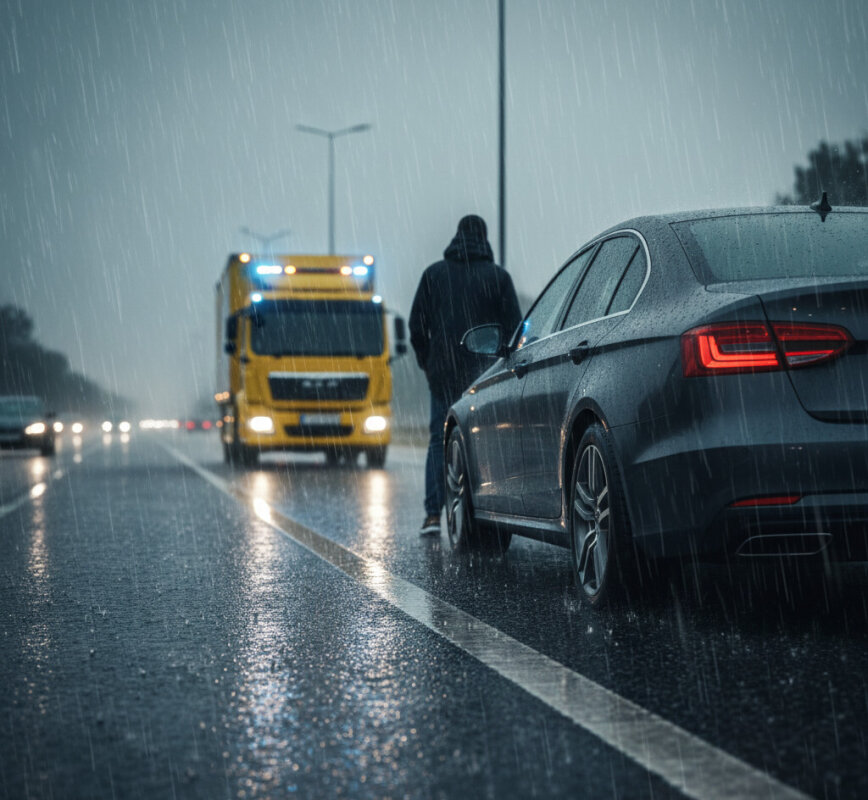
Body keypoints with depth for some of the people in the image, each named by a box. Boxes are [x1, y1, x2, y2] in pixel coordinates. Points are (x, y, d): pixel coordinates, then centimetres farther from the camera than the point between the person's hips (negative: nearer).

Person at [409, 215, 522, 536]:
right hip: (484, 374, -2)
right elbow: (514, 327, -1)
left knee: (439, 440, 6)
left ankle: (433, 514, -3)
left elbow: (416, 325, 6)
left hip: (443, 373, 2)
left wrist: (428, 363, 16)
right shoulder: (497, 276, 1)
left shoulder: (434, 274, 6)